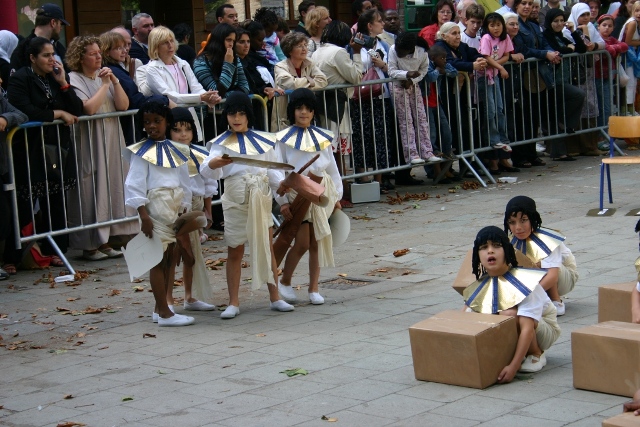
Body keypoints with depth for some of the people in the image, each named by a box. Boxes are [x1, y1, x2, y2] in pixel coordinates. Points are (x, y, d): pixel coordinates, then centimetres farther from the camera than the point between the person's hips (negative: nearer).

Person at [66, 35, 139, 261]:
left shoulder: (105, 75, 12)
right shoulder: (74, 79, -6)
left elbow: (123, 105, 4)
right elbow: (89, 108, -20)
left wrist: (114, 81, -8)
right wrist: (105, 84, -11)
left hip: (112, 141, 7)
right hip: (89, 144, -7)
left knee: (112, 186, 6)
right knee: (91, 189, -5)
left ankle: (104, 240, 13)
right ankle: (89, 245, 0)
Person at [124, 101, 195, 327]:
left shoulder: (177, 151, 12)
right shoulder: (142, 152, -3)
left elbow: (185, 183, 13)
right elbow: (135, 185, -9)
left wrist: (185, 211, 7)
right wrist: (143, 215, -16)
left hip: (175, 208, 6)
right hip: (155, 206, -6)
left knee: (170, 259, 9)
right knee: (158, 261, -4)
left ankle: (160, 308, 18)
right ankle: (164, 313, -3)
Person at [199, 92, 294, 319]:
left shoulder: (263, 141, 9)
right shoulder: (221, 144, 1)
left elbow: (272, 170, 10)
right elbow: (206, 171, -13)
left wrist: (282, 184, -10)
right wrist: (214, 163, -37)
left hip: (261, 200, 2)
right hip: (236, 201, -2)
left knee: (267, 249, 8)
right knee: (235, 251, 3)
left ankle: (275, 297, 16)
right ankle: (233, 302, 8)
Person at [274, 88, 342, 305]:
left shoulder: (322, 137, 9)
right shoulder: (284, 139, -2)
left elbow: (333, 168, 13)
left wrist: (337, 196, 10)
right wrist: (283, 201, -9)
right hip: (297, 194, -4)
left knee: (317, 242, 6)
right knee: (302, 242, -8)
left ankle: (314, 288, 14)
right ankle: (285, 282, 12)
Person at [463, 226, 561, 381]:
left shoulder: (524, 282, -28)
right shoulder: (479, 287, -8)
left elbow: (527, 329, -36)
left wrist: (513, 367, -45)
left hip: (543, 330, -6)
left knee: (510, 315, -36)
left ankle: (536, 355, -11)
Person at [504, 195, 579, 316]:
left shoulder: (546, 240, -32)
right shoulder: (513, 240, -15)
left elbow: (553, 276, -44)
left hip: (565, 277, -6)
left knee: (541, 264, -35)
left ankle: (556, 303, -18)